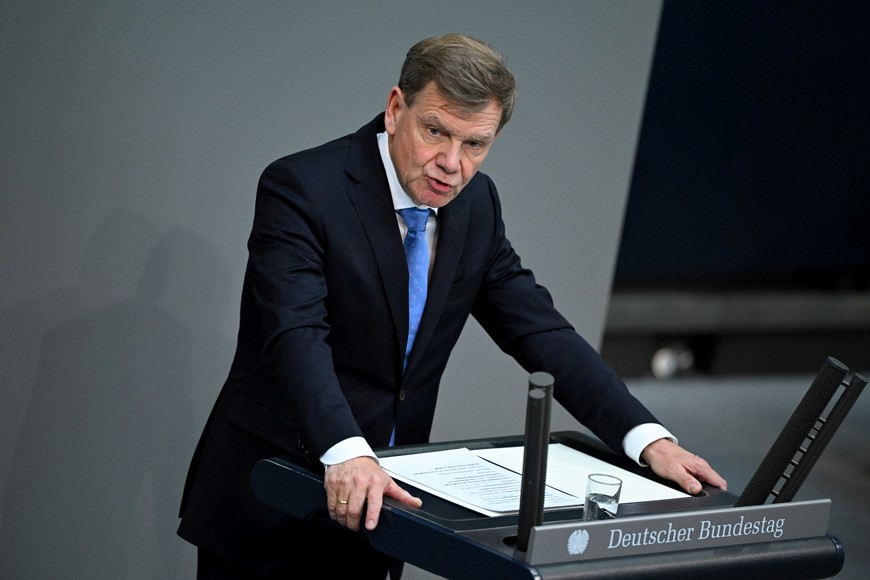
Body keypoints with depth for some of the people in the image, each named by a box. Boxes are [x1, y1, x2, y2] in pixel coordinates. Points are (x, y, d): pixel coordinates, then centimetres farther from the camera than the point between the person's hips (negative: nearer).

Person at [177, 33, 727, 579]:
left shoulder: (476, 204, 3)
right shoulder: (301, 187, -16)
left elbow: (539, 330, 2)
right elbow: (297, 337, -28)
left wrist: (649, 439, -10)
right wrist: (346, 455, -45)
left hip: (369, 509, 5)